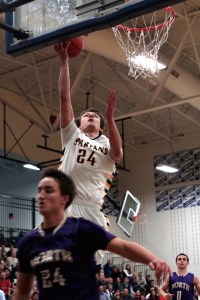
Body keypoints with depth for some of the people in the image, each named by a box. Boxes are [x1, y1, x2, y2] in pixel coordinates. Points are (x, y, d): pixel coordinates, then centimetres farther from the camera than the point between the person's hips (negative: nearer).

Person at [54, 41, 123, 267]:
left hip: (92, 211, 1)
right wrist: (64, 61, 4)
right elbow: (64, 96, 9)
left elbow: (117, 155, -9)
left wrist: (109, 118, -14)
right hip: (65, 207, -1)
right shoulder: (72, 135, 17)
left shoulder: (106, 144, 17)